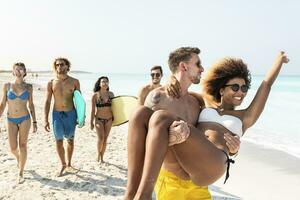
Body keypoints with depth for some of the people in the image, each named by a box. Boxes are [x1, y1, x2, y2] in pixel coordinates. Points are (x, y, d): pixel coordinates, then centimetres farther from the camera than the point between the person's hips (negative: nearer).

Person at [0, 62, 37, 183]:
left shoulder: (28, 87, 0)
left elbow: (31, 105, 4)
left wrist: (34, 121, 2)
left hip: (25, 119, -1)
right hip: (11, 120, 1)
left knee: (22, 145, 1)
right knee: (13, 148, 2)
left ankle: (21, 173, 14)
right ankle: (19, 158, 39)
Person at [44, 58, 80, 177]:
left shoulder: (74, 82, -1)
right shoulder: (51, 83, 1)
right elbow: (47, 102, 2)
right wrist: (46, 120, -2)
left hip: (71, 114, 0)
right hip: (57, 114, 1)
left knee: (70, 140, 10)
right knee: (59, 141, 3)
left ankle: (69, 164, 28)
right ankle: (63, 165, 22)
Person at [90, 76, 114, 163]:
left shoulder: (111, 94, 2)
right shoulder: (95, 95, -5)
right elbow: (93, 110, -3)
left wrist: (114, 117, 11)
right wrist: (91, 122, -2)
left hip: (109, 119, 3)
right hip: (99, 119, -3)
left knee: (105, 139, 8)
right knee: (101, 138, -12)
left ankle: (102, 157, 23)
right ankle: (98, 154, 15)